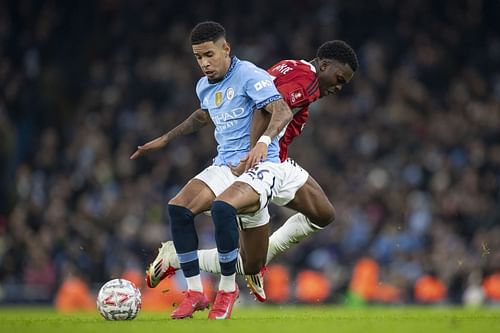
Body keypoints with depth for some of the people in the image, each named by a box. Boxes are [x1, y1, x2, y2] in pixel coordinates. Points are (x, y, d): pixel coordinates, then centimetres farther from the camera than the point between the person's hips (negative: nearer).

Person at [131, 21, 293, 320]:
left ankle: (228, 288, -15)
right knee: (178, 208, -12)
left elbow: (283, 111, -26)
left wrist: (264, 141, -43)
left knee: (221, 207, -34)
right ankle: (195, 292, -5)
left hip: (258, 163, -8)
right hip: (224, 165, 8)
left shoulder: (249, 76, -13)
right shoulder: (205, 87, 12)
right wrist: (163, 140, 34)